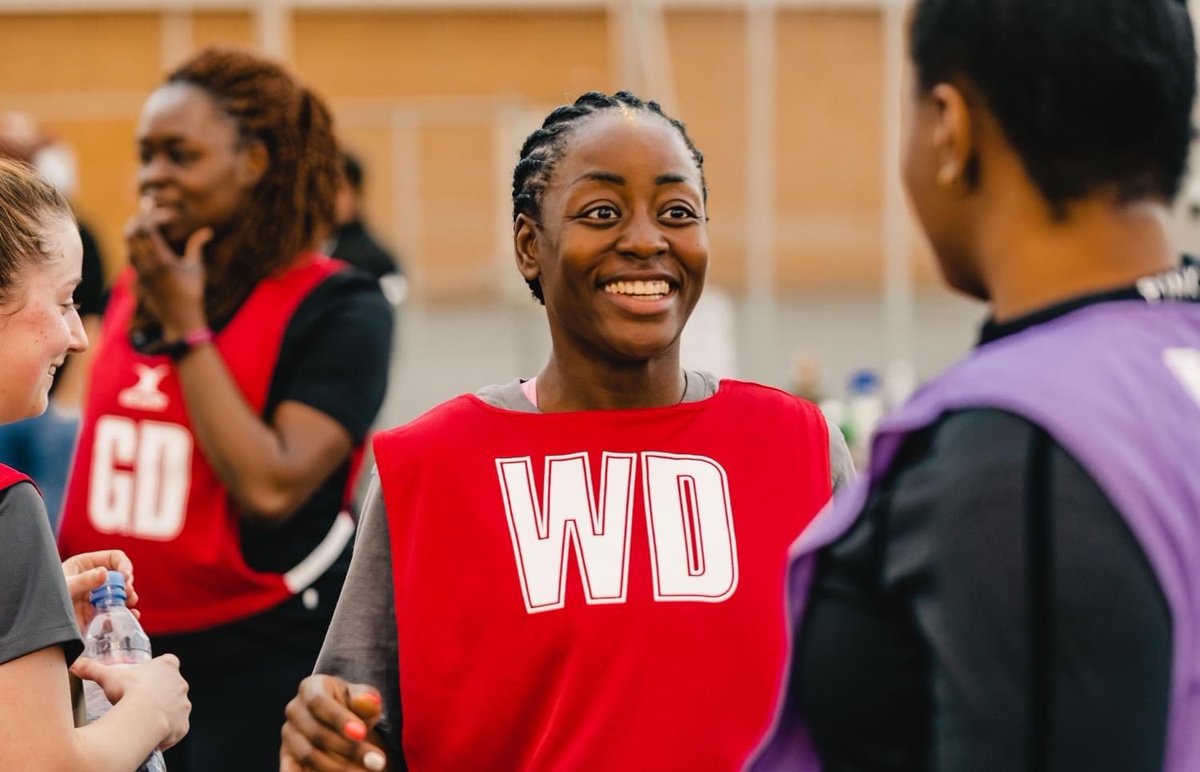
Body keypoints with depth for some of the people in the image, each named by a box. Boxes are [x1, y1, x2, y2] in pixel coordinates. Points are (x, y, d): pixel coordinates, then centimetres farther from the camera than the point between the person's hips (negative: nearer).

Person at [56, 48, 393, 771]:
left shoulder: (337, 308, -11)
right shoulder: (130, 294, 7)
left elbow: (271, 486, -23)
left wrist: (186, 328, -18)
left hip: (264, 665, -6)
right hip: (125, 657, 6)